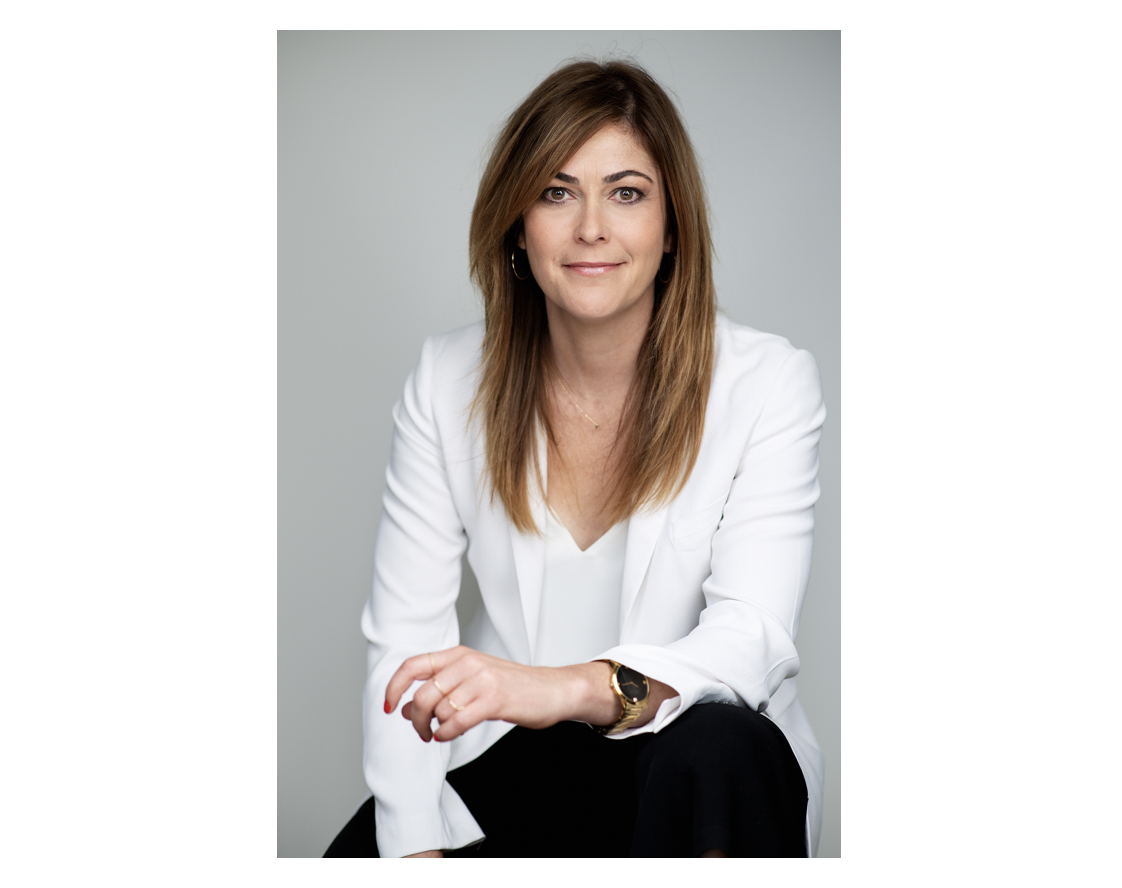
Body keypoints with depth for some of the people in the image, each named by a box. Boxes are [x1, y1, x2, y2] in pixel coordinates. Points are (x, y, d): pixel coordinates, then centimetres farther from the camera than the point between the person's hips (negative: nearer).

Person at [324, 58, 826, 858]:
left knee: (713, 747, -35)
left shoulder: (768, 384, -11)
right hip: (508, 761, 2)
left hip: (710, 770, -1)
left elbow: (753, 639, -22)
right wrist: (417, 849, -19)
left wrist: (572, 688, -41)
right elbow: (406, 638, -6)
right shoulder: (450, 381, -2)